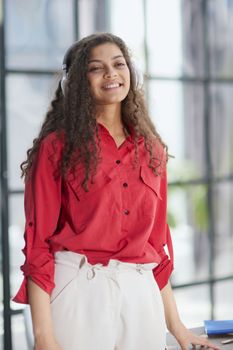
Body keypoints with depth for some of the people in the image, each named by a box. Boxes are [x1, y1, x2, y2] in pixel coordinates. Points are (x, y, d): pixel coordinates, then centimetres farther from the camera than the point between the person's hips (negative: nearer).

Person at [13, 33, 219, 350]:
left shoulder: (151, 151, 11)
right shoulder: (57, 147, -3)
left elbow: (157, 241, 14)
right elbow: (38, 243, -6)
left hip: (141, 296, 4)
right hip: (78, 293, -4)